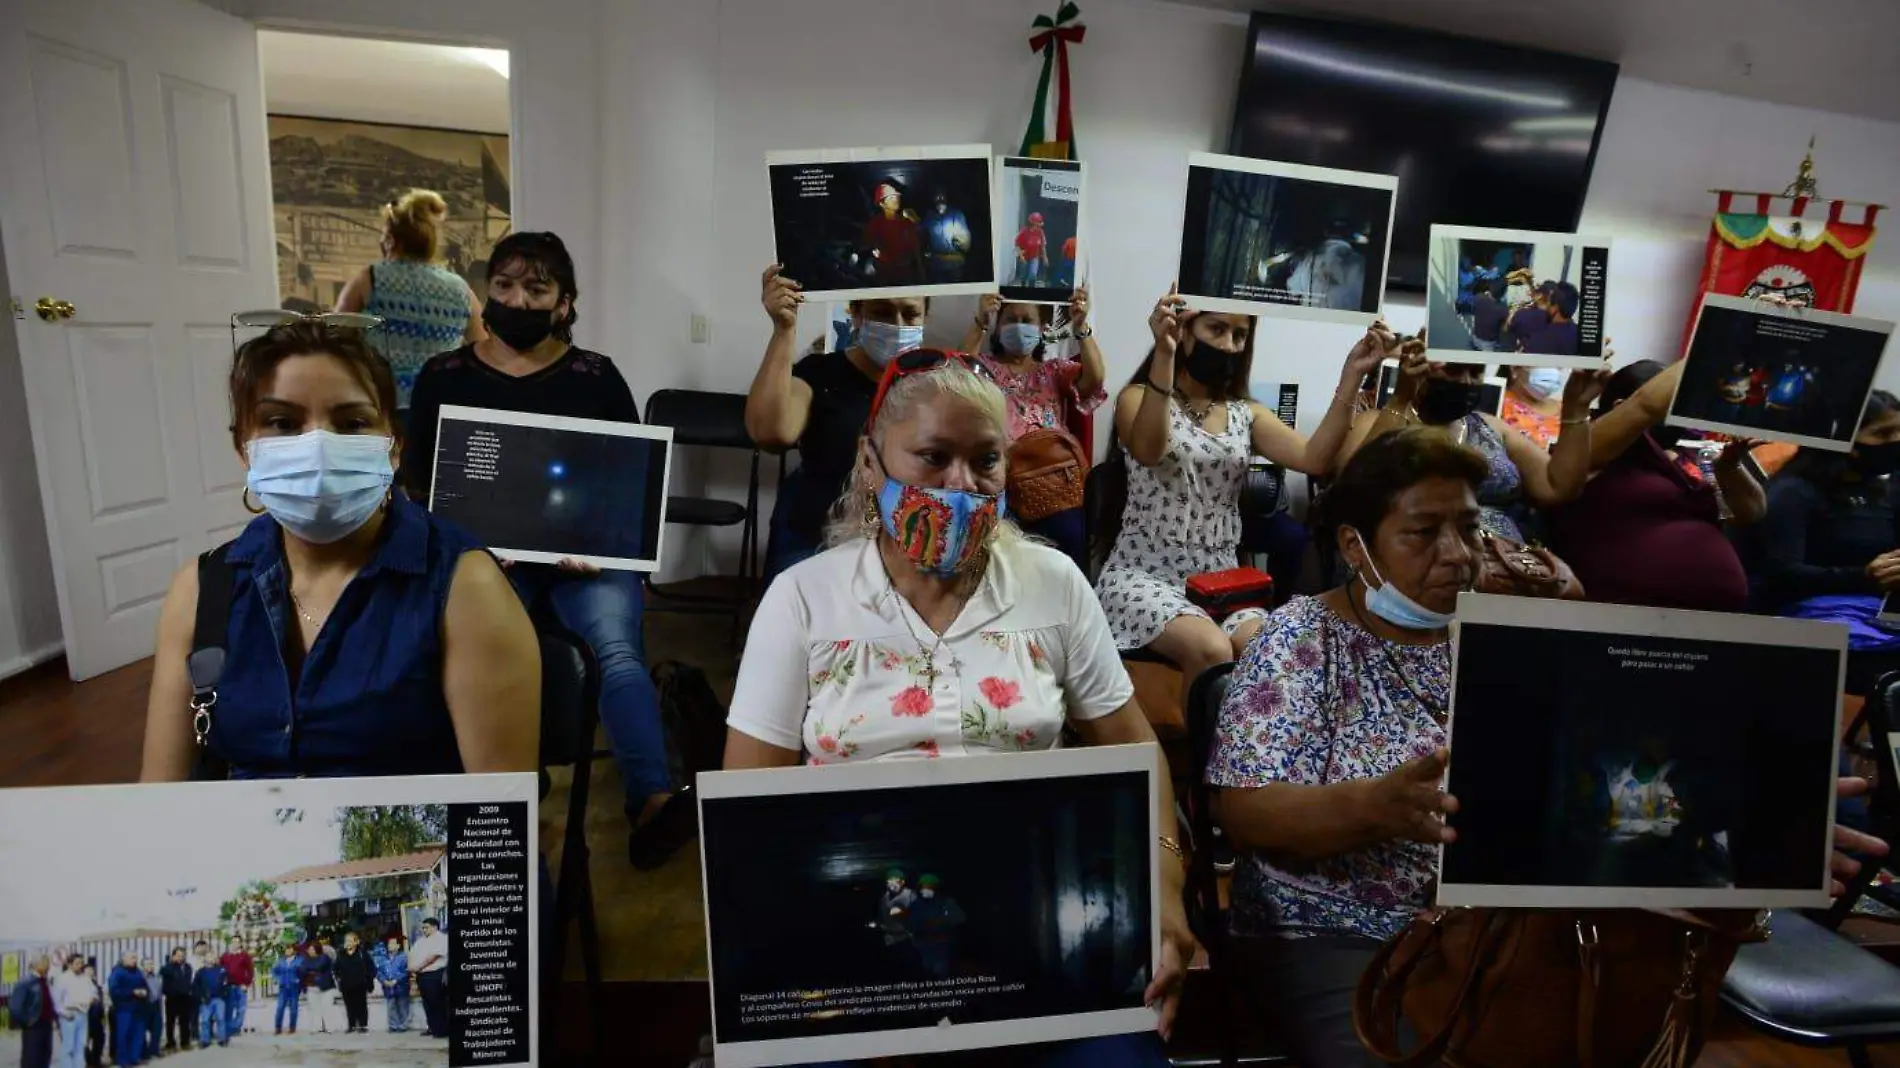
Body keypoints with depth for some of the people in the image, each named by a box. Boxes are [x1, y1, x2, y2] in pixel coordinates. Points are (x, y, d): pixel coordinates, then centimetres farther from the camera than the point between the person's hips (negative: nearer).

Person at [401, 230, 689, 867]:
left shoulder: (597, 377, 10)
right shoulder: (445, 376, 12)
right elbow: (420, 481, 10)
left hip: (586, 551, -1)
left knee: (618, 645, -30)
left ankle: (652, 802, -41)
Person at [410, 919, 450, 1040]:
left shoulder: (441, 938, -8)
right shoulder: (421, 941, 20)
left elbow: (434, 955, -17)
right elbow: (412, 953, 16)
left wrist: (418, 967, -15)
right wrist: (411, 965, -4)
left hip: (435, 975, -9)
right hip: (422, 975, 9)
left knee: (438, 1004, -6)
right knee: (428, 1003, 11)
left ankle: (442, 1030, -3)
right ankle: (434, 1028, 20)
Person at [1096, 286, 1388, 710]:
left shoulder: (1248, 414, 13)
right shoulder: (1137, 398, 2)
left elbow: (1314, 458, -4)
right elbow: (1148, 452, -22)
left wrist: (1352, 376, -14)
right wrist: (1164, 355, -32)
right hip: (1145, 573, -4)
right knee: (1211, 650, -32)